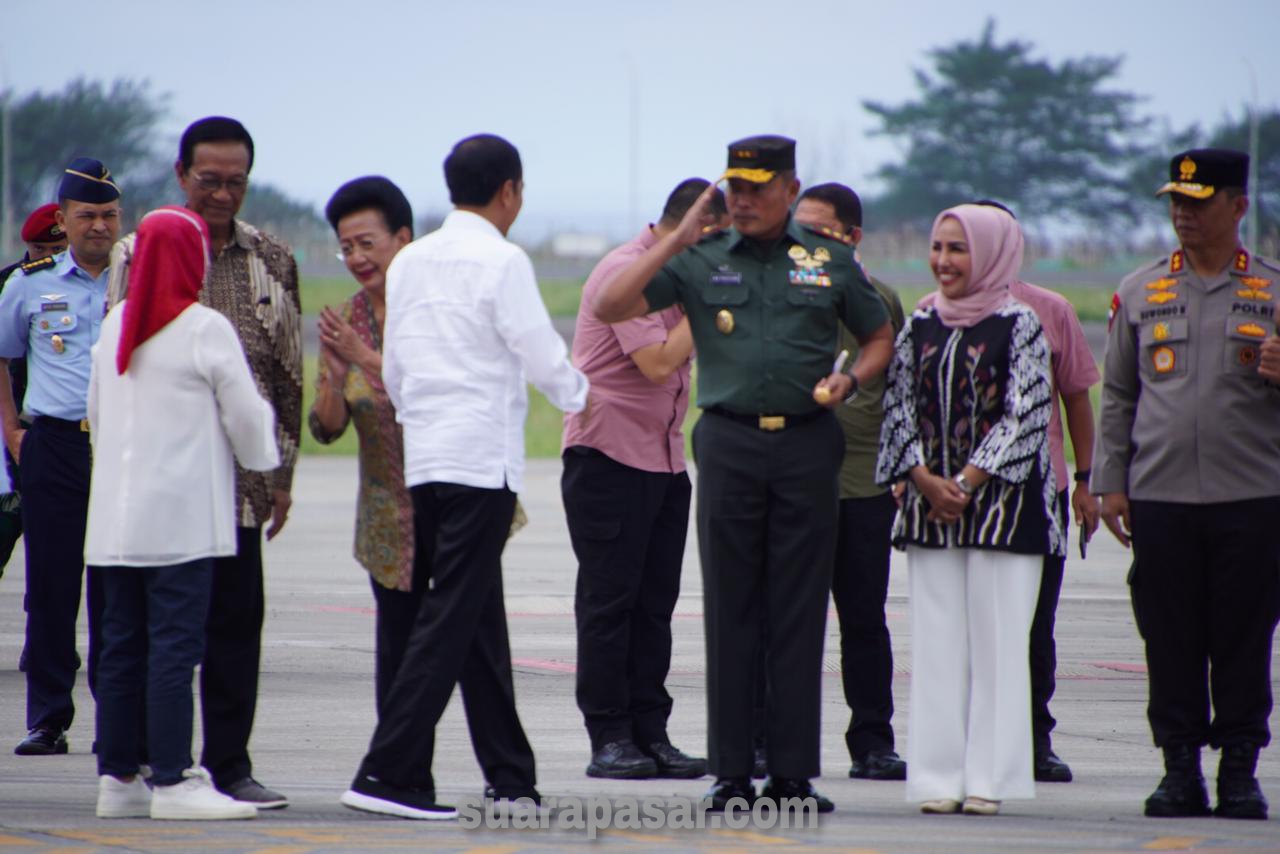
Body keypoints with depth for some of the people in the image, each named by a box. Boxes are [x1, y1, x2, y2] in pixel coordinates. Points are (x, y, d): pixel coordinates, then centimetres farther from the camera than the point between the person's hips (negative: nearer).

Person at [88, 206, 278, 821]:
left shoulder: (115, 325, 9)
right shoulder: (204, 330, -10)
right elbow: (245, 416, -5)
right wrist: (263, 458, 15)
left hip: (116, 515, 7)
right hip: (181, 518, -7)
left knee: (122, 645, 10)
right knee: (174, 645, -7)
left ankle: (117, 776, 13)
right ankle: (172, 781, -8)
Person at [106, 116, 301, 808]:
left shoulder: (271, 260, 11)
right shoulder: (140, 254, 2)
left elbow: (289, 373, 14)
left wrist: (282, 471, 11)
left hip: (242, 474, 3)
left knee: (238, 620, 2)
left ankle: (229, 763, 8)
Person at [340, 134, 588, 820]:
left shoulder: (409, 261, 11)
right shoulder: (502, 262, -9)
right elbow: (542, 356, -7)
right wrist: (578, 396, 13)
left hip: (422, 457, 8)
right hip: (481, 460, -7)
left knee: (479, 618, 15)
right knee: (450, 621, -8)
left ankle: (510, 775, 21)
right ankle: (389, 774, -15)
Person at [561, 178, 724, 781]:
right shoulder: (626, 270, -14)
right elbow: (657, 362, -20)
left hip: (664, 457, 9)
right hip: (609, 453, -9)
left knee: (654, 602, 6)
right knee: (609, 599, -4)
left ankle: (650, 734, 8)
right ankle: (609, 738, -2)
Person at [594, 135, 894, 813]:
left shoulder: (829, 262, 9)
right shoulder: (701, 262, 6)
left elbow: (879, 337, 18)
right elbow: (609, 309, -3)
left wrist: (850, 380, -2)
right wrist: (675, 243, -8)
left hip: (807, 444, 0)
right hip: (729, 444, 0)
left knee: (800, 612, 1)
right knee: (730, 611, 1)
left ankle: (794, 772, 4)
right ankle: (730, 771, 5)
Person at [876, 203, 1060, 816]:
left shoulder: (1019, 326, -3)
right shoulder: (920, 328, 10)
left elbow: (1024, 417, -8)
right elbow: (899, 409, 8)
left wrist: (966, 483, -13)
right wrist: (926, 482, -6)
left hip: (1001, 504, -4)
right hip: (930, 506, 4)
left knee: (996, 639, -3)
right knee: (936, 641, 3)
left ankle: (989, 778, 0)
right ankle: (939, 777, 5)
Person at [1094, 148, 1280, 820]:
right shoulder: (1140, 292, 10)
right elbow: (1117, 395, 13)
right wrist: (1110, 482, 6)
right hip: (1159, 496, 1)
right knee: (1170, 638, 0)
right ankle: (1180, 770, 8)